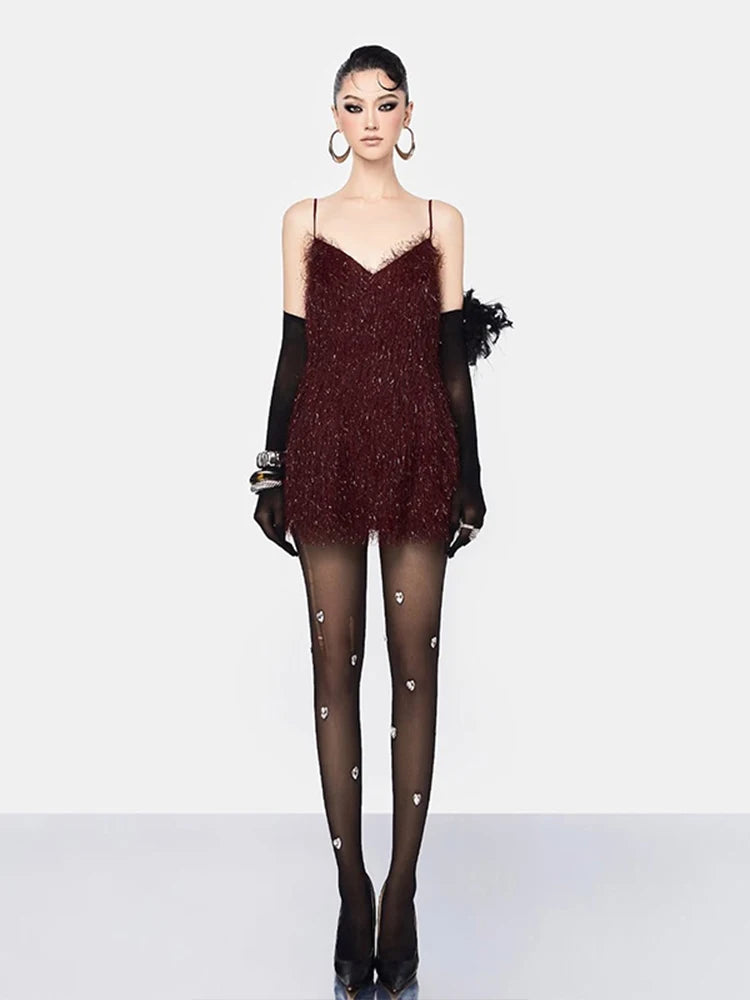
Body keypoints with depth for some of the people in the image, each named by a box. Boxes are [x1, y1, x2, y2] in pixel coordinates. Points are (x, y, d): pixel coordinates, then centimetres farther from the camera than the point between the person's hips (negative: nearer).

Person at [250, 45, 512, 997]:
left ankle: (401, 889, 11)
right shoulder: (304, 221, 10)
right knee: (334, 664, 2)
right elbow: (293, 353, 7)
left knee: (415, 667, 1)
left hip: (417, 454, 0)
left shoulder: (441, 221, 9)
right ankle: (352, 887, 12)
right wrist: (273, 474, 3)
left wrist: (469, 479, 4)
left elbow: (453, 360, 7)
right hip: (327, 453, 0)